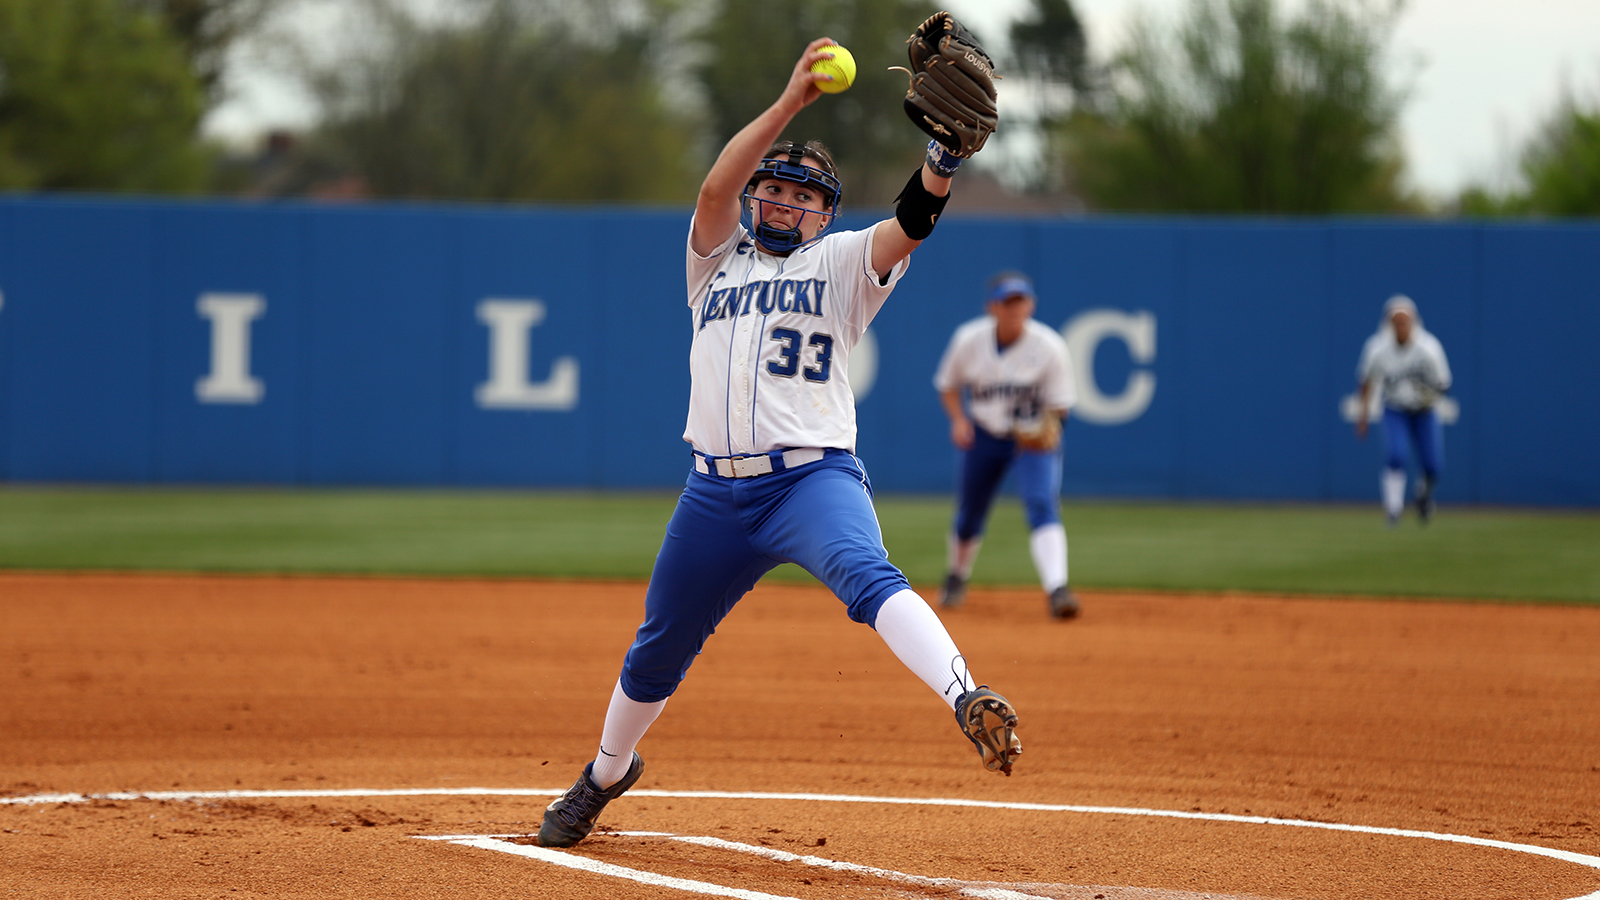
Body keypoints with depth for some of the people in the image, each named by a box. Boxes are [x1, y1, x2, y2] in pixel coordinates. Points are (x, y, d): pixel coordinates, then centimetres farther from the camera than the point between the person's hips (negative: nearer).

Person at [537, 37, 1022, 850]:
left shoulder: (842, 263, 11)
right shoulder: (717, 258, 17)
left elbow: (911, 223, -8)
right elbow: (715, 189, -3)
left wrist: (943, 155, -28)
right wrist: (790, 104, -14)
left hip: (813, 477, -3)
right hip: (715, 491, 3)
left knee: (868, 577, -33)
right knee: (657, 652, 14)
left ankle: (967, 701, -55)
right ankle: (606, 774, 40)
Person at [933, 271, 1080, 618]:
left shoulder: (1049, 346, -17)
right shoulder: (969, 340, -11)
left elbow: (1060, 404, -9)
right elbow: (948, 384, 6)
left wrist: (1047, 427, -29)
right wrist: (959, 420, -11)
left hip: (1034, 437, -3)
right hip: (984, 434, 3)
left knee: (1042, 505, -24)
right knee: (970, 515, 14)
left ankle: (1056, 590, -35)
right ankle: (956, 577, 45)